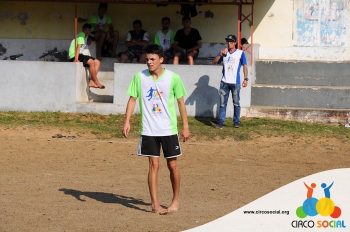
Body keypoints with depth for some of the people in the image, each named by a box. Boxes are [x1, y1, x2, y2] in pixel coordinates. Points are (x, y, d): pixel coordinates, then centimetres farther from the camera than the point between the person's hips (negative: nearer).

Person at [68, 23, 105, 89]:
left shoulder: (85, 37, 23)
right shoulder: (81, 35, -8)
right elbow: (78, 47, -22)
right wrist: (76, 59, -32)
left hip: (81, 55, 10)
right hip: (75, 56, -10)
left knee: (97, 62, -1)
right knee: (92, 62, -28)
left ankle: (91, 82, -14)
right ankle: (96, 82, -21)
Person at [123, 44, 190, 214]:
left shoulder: (173, 78, -5)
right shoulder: (140, 77, 0)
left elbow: (180, 102, 1)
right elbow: (132, 99, 5)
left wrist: (185, 126, 1)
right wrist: (127, 121, -6)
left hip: (169, 129, -1)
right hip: (148, 130, 1)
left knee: (172, 165, 5)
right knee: (154, 165, 0)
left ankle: (176, 199, 24)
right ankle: (155, 204, 4)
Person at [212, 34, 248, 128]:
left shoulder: (240, 53, 1)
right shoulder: (223, 52, 11)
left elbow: (244, 66, -2)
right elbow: (214, 62, 4)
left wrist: (245, 78, -11)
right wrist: (220, 54, -12)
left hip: (235, 82, -3)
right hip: (224, 82, 3)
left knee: (236, 103, 4)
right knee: (222, 103, 2)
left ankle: (237, 122, 10)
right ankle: (220, 121, 2)